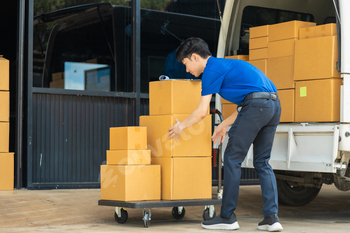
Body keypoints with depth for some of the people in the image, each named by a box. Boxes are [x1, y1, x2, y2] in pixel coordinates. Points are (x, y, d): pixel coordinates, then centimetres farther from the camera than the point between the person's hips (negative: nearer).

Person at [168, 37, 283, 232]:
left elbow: (202, 112, -2)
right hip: (274, 105, 9)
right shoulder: (225, 65, 28)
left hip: (256, 105, -9)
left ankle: (228, 217, 7)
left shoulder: (212, 69, 0)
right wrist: (224, 125, 35)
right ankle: (272, 217, 7)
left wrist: (182, 126, 15)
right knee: (263, 163, 13)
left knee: (233, 159, 2)